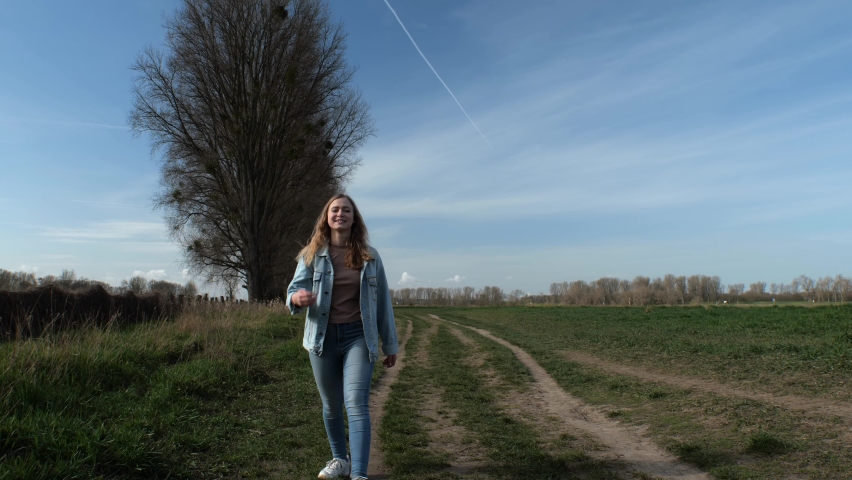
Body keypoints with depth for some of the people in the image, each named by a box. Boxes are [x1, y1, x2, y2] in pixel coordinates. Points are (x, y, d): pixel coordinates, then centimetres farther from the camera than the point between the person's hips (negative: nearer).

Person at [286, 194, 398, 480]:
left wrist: (390, 345, 9)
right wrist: (298, 298, -28)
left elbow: (382, 302, 6)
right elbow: (293, 290, -2)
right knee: (331, 405, 14)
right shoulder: (312, 254, 1)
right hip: (323, 338, 2)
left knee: (356, 404, -13)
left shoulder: (369, 256, 2)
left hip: (358, 337, -1)